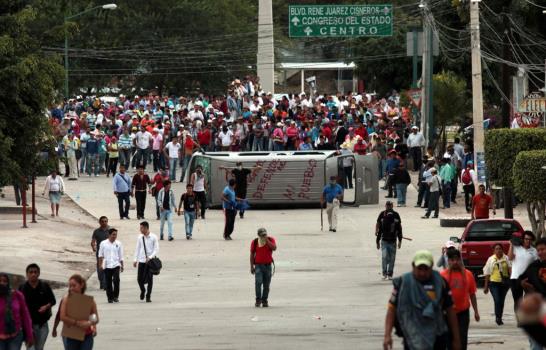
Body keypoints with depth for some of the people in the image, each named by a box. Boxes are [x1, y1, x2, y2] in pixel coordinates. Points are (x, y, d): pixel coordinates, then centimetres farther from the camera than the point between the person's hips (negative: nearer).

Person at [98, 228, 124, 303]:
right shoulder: (103, 243, 2)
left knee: (116, 280, -15)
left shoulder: (118, 244, 6)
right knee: (108, 282, 3)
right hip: (107, 266, 0)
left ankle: (116, 296, -3)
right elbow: (101, 255, 7)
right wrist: (100, 265, 1)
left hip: (116, 265, 0)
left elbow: (121, 256, 11)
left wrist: (122, 266, 11)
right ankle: (110, 298, 13)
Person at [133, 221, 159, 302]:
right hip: (141, 261, 3)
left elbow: (156, 249, -7)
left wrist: (150, 257, -19)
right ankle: (142, 290, 31)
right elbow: (137, 249, 8)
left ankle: (148, 296, 12)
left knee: (150, 279, 0)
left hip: (150, 261, -3)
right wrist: (135, 260, 3)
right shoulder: (140, 237, 3)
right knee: (140, 279, 1)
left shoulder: (153, 237, -6)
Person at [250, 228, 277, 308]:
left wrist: (267, 240, -18)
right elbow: (252, 254, 6)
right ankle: (258, 300, -8)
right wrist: (252, 266, 1)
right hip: (258, 265, -1)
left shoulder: (270, 240, 2)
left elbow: (274, 248, -16)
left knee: (266, 285, 4)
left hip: (268, 265, 1)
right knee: (258, 282, -17)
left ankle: (264, 301, 15)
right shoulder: (255, 242, 2)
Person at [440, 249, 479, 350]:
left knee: (462, 339, 0)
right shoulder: (443, 275, -6)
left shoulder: (468, 274, 0)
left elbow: (472, 294, 6)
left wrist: (476, 311, 6)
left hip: (463, 312, 1)